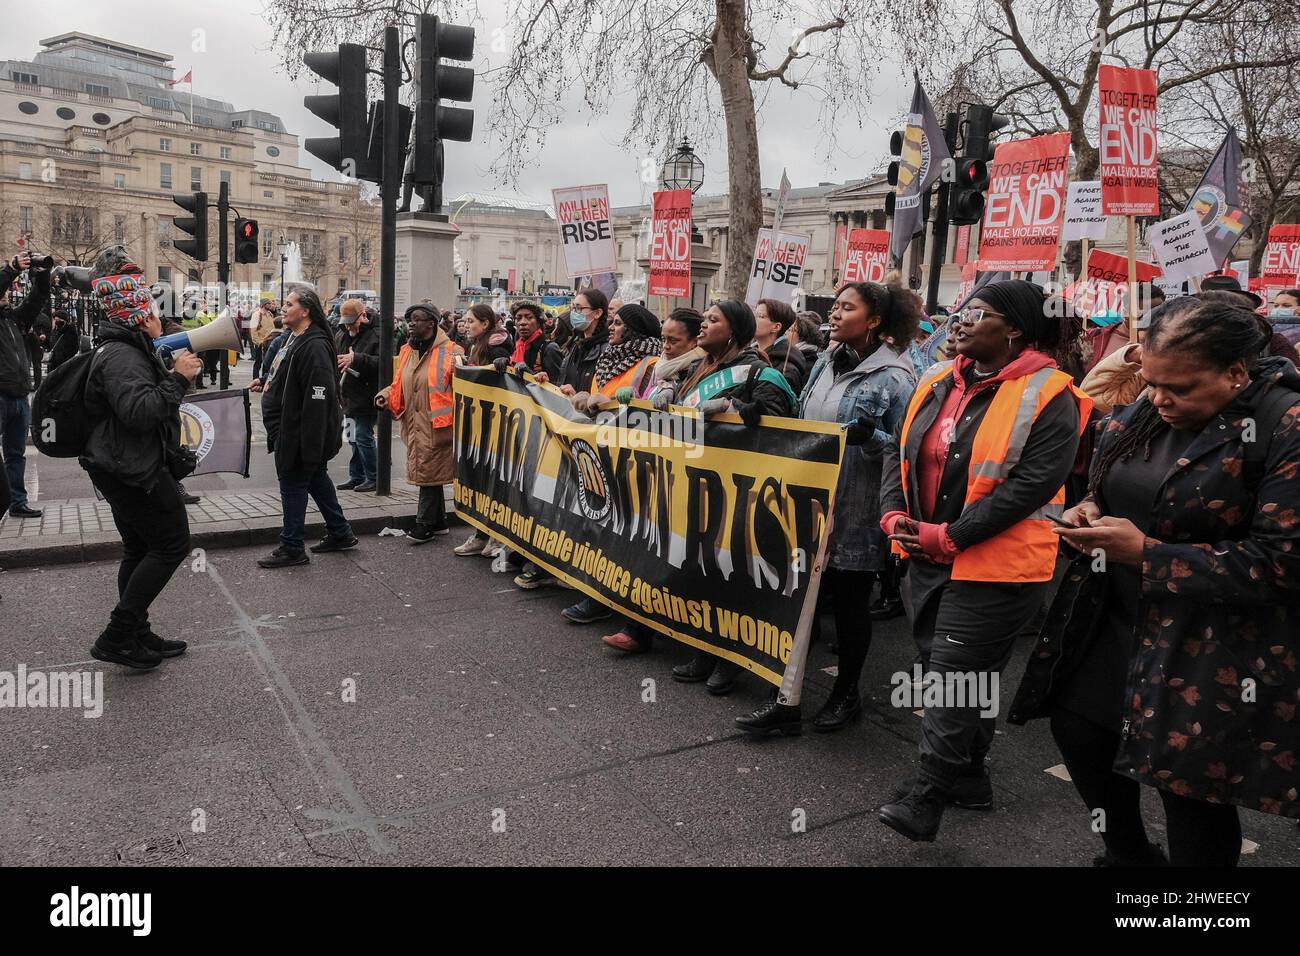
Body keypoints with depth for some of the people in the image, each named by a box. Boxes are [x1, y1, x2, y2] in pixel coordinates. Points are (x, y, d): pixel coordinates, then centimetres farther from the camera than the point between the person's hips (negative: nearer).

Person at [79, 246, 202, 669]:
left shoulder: (128, 350, 15)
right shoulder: (122, 356, -19)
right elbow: (140, 412, -32)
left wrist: (172, 372, 16)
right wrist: (178, 379, -25)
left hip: (126, 470, 11)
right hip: (137, 471, -11)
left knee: (140, 549, 16)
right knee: (171, 544, -7)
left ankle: (137, 635, 25)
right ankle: (117, 636, -4)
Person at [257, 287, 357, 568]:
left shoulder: (314, 346, -23)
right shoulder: (294, 339, 11)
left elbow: (318, 400, -28)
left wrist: (311, 446, -29)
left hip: (300, 433, -11)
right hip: (290, 429, 11)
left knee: (293, 484, -1)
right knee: (316, 479, 18)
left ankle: (291, 548, 11)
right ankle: (340, 534, 30)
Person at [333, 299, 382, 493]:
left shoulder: (376, 335, -14)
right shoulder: (340, 335, 12)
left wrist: (356, 359, -30)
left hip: (366, 398, -8)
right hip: (349, 398, 8)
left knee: (363, 437, -6)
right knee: (354, 438, 15)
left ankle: (373, 478, 7)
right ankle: (356, 477, 25)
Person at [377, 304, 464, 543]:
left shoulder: (449, 351, -9)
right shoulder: (407, 351, 12)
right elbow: (399, 384, 19)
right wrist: (386, 395, 3)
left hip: (435, 425, -7)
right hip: (414, 425, 7)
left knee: (428, 473, -2)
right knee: (428, 473, 14)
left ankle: (425, 524, 10)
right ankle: (439, 522, 25)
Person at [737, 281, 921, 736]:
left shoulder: (893, 377, -11)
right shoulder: (826, 363, 10)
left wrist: (870, 437, -27)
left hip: (856, 514, -6)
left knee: (849, 603, 10)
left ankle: (846, 694, 30)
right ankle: (787, 701, 13)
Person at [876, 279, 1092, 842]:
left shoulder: (1047, 396, -13)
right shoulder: (938, 383, 8)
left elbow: (1034, 483, -21)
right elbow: (899, 451, 11)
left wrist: (948, 536, -21)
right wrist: (896, 516, -6)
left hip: (994, 565, -7)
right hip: (928, 558, 7)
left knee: (954, 673, -3)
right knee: (951, 670, 17)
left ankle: (926, 793, 9)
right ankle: (968, 775, 33)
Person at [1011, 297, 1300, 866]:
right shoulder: (1148, 412, 4)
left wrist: (1147, 554, -24)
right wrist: (1088, 511, -5)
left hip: (1211, 656, -7)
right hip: (1113, 622, 7)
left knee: (1192, 790, 3)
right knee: (1077, 730, 15)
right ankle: (1129, 854, 42)